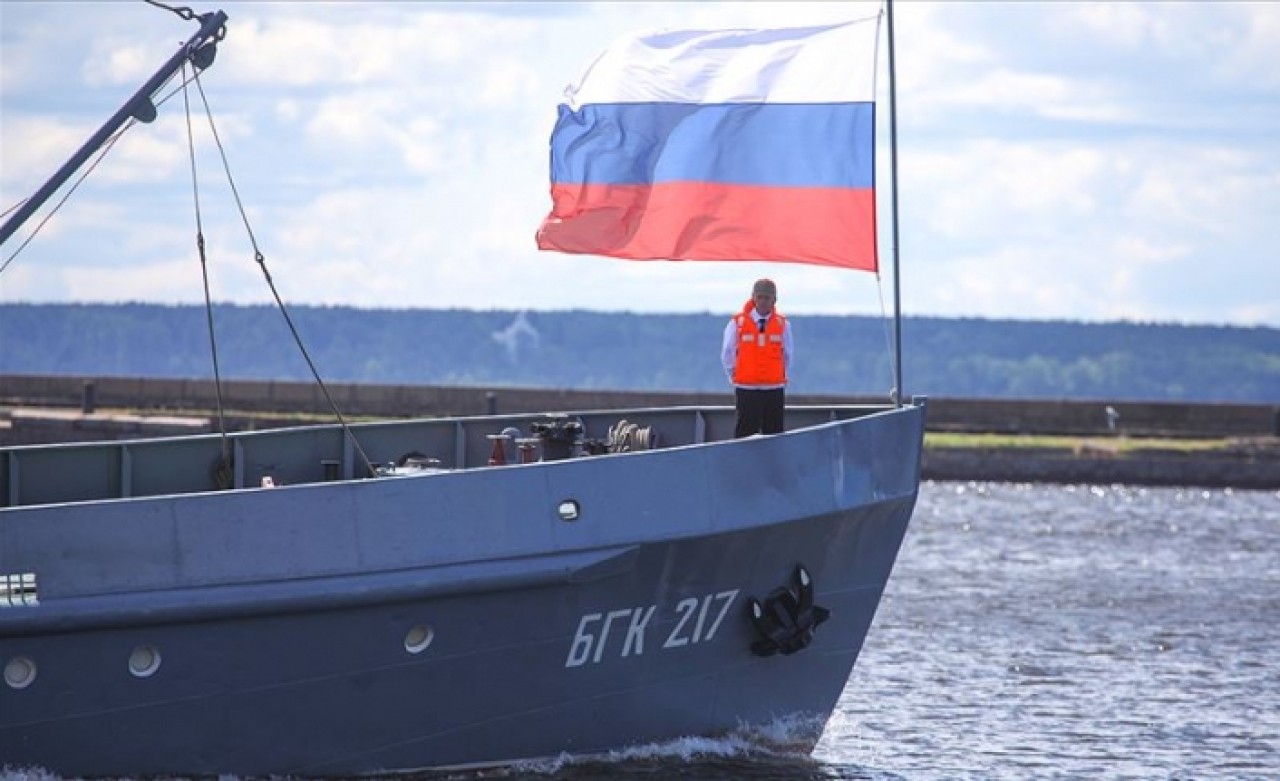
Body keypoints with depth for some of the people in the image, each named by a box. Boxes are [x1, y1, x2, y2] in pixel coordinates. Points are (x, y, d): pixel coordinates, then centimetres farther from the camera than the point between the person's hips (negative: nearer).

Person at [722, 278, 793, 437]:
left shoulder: (782, 325, 2)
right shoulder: (737, 323, -2)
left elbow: (787, 355, 12)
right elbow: (727, 356, 7)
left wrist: (782, 377, 9)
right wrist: (735, 376, 8)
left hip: (774, 391, 2)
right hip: (746, 391, -2)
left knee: (774, 435, 3)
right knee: (745, 435, -5)